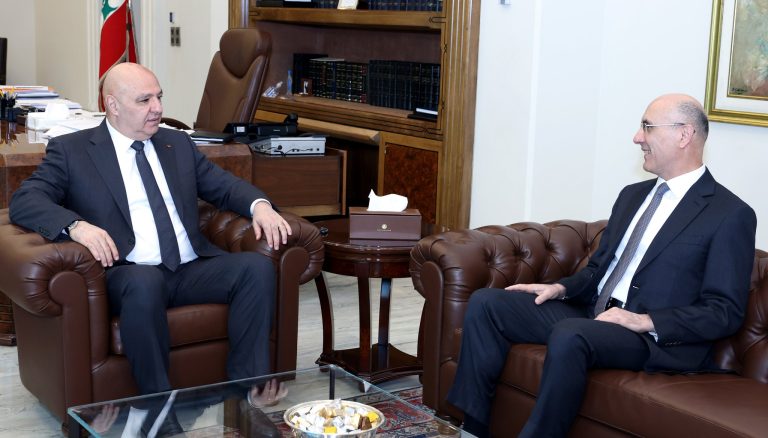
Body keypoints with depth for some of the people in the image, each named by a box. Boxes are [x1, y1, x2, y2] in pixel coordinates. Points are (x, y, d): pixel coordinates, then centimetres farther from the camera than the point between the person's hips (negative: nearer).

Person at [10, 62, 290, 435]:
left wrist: (259, 205, -2)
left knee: (257, 265, -21)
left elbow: (224, 185, 22)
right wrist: (76, 225, -25)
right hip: (128, 274, -4)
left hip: (192, 270, 5)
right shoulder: (70, 150, 7)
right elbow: (23, 202, -4)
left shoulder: (178, 144, 21)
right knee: (144, 282, -39)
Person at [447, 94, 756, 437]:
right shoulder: (632, 194, 18)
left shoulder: (731, 215, -6)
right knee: (486, 303, -6)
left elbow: (726, 312, -11)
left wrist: (645, 321, -20)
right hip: (592, 315, 8)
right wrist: (561, 288, 3)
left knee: (569, 334, -38)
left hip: (659, 337, -8)